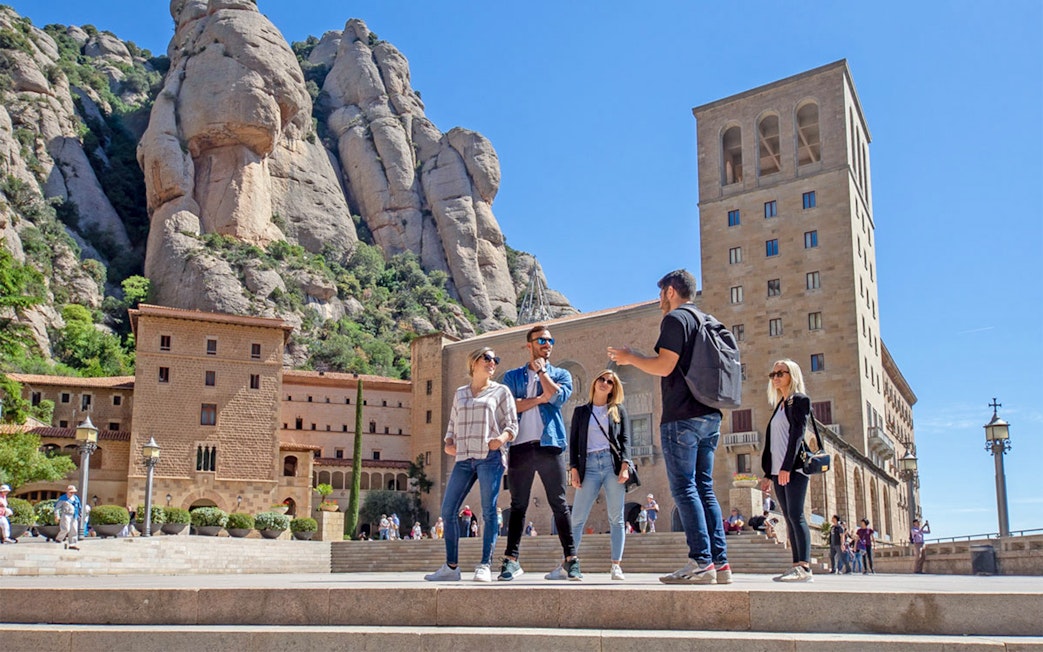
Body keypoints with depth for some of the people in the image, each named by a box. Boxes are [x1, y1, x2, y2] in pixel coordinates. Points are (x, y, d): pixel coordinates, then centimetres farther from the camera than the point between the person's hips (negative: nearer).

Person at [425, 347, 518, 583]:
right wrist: (448, 443, 4)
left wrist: (502, 438, -17)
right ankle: (451, 567, 8)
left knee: (488, 511, -8)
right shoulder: (460, 393, 21)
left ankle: (485, 566, -5)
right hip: (464, 457, 4)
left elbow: (512, 425, 4)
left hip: (490, 457, -4)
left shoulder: (501, 391, 9)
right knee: (448, 510, 0)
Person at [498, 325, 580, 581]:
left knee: (559, 504, 0)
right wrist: (538, 400, -6)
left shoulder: (561, 375, 15)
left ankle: (571, 558, 2)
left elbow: (557, 396, -7)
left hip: (550, 445, 0)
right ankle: (511, 560, 2)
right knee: (518, 505, 2)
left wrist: (541, 370, 2)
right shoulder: (512, 376, 15)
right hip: (521, 447, 0)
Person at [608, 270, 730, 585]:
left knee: (684, 488, -7)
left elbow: (664, 366, -15)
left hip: (683, 417, -8)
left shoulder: (675, 319, -6)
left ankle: (701, 562, -11)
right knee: (704, 488, 9)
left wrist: (629, 357, 1)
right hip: (709, 416, 9)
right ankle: (720, 562, 5)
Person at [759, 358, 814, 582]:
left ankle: (804, 567, -17)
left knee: (795, 515, -14)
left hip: (794, 468, -8)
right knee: (789, 518, 4)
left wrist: (787, 467, -21)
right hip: (778, 470, 8)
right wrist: (768, 473, 17)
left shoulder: (799, 400, -2)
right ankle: (797, 566, 3)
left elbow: (797, 434, -13)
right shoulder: (779, 405, 22)